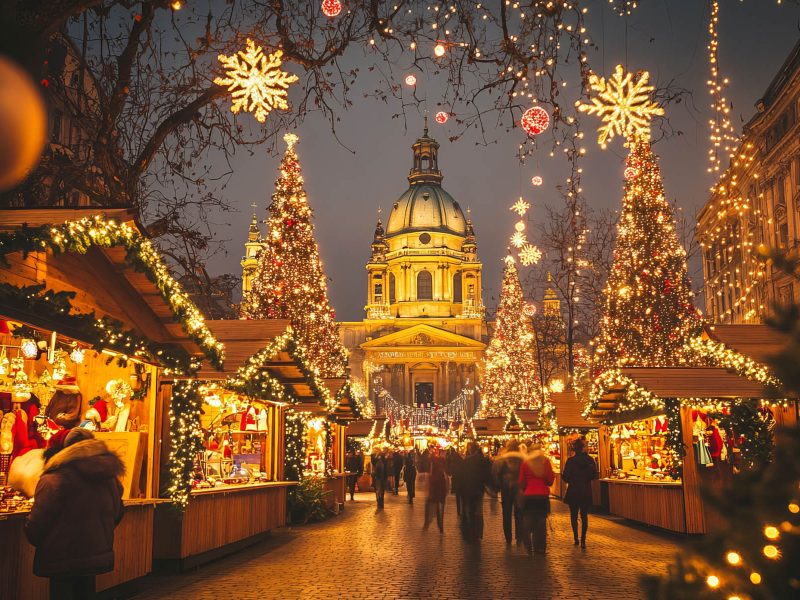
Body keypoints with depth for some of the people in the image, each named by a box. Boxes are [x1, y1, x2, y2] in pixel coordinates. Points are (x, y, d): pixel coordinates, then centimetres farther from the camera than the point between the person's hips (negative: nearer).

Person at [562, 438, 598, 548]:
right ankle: (583, 540, -2)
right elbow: (594, 475, 0)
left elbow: (566, 477, -11)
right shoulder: (590, 460, -3)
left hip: (573, 491, -2)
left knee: (574, 515, 12)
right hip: (586, 492, 2)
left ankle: (576, 538, 9)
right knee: (584, 515, 7)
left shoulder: (570, 460, -11)